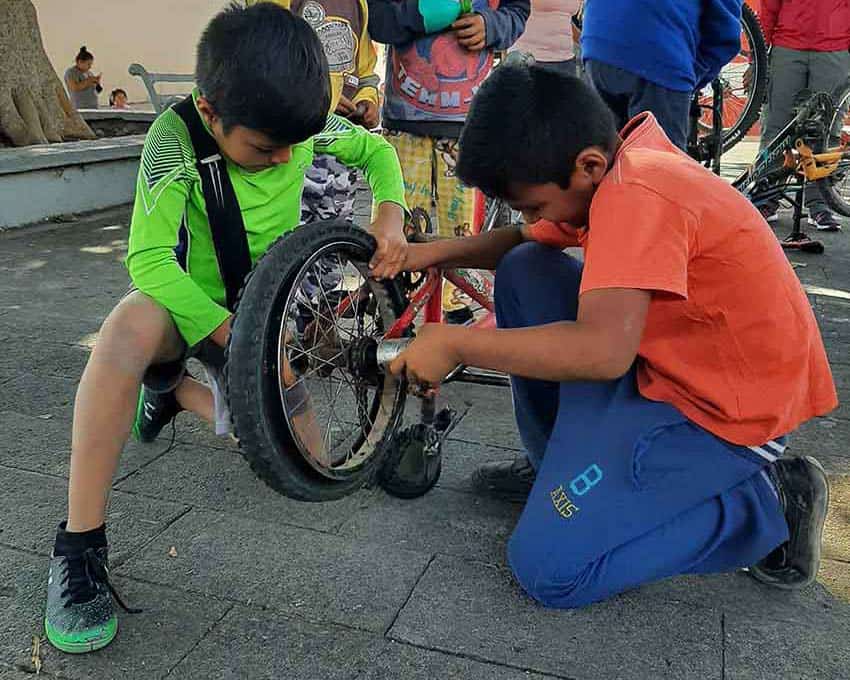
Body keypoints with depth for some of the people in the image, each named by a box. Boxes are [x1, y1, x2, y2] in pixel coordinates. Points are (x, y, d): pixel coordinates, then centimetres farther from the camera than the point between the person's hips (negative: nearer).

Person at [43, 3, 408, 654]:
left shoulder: (297, 123, -14)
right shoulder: (176, 135, -25)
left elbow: (376, 150, 3)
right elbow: (149, 260, -30)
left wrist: (390, 213, -18)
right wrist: (238, 339, -36)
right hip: (190, 304, -4)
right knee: (131, 326, -41)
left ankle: (177, 391, 14)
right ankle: (79, 545, -30)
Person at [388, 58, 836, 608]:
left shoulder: (634, 195, -27)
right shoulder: (623, 166, 2)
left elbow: (602, 351, -36)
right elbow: (526, 243, 16)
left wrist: (455, 344, -25)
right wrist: (434, 252, 1)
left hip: (727, 413, -9)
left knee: (547, 569, -12)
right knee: (523, 272, 2)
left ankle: (765, 505, 0)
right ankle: (562, 467, 15)